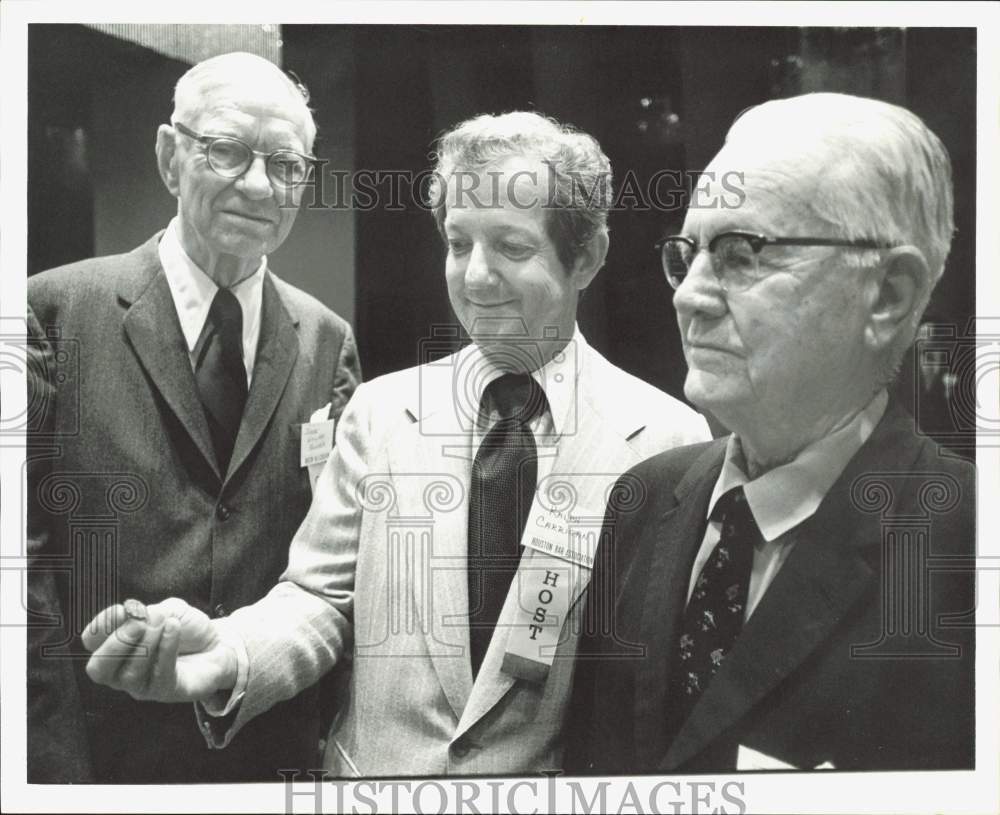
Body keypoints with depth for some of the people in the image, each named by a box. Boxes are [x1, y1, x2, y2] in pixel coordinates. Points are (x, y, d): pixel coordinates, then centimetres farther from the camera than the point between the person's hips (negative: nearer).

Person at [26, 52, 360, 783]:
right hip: (104, 743, -2)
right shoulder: (58, 308, -7)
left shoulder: (328, 343, 3)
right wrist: (54, 760, -12)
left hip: (276, 751, 3)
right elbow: (23, 552, -9)